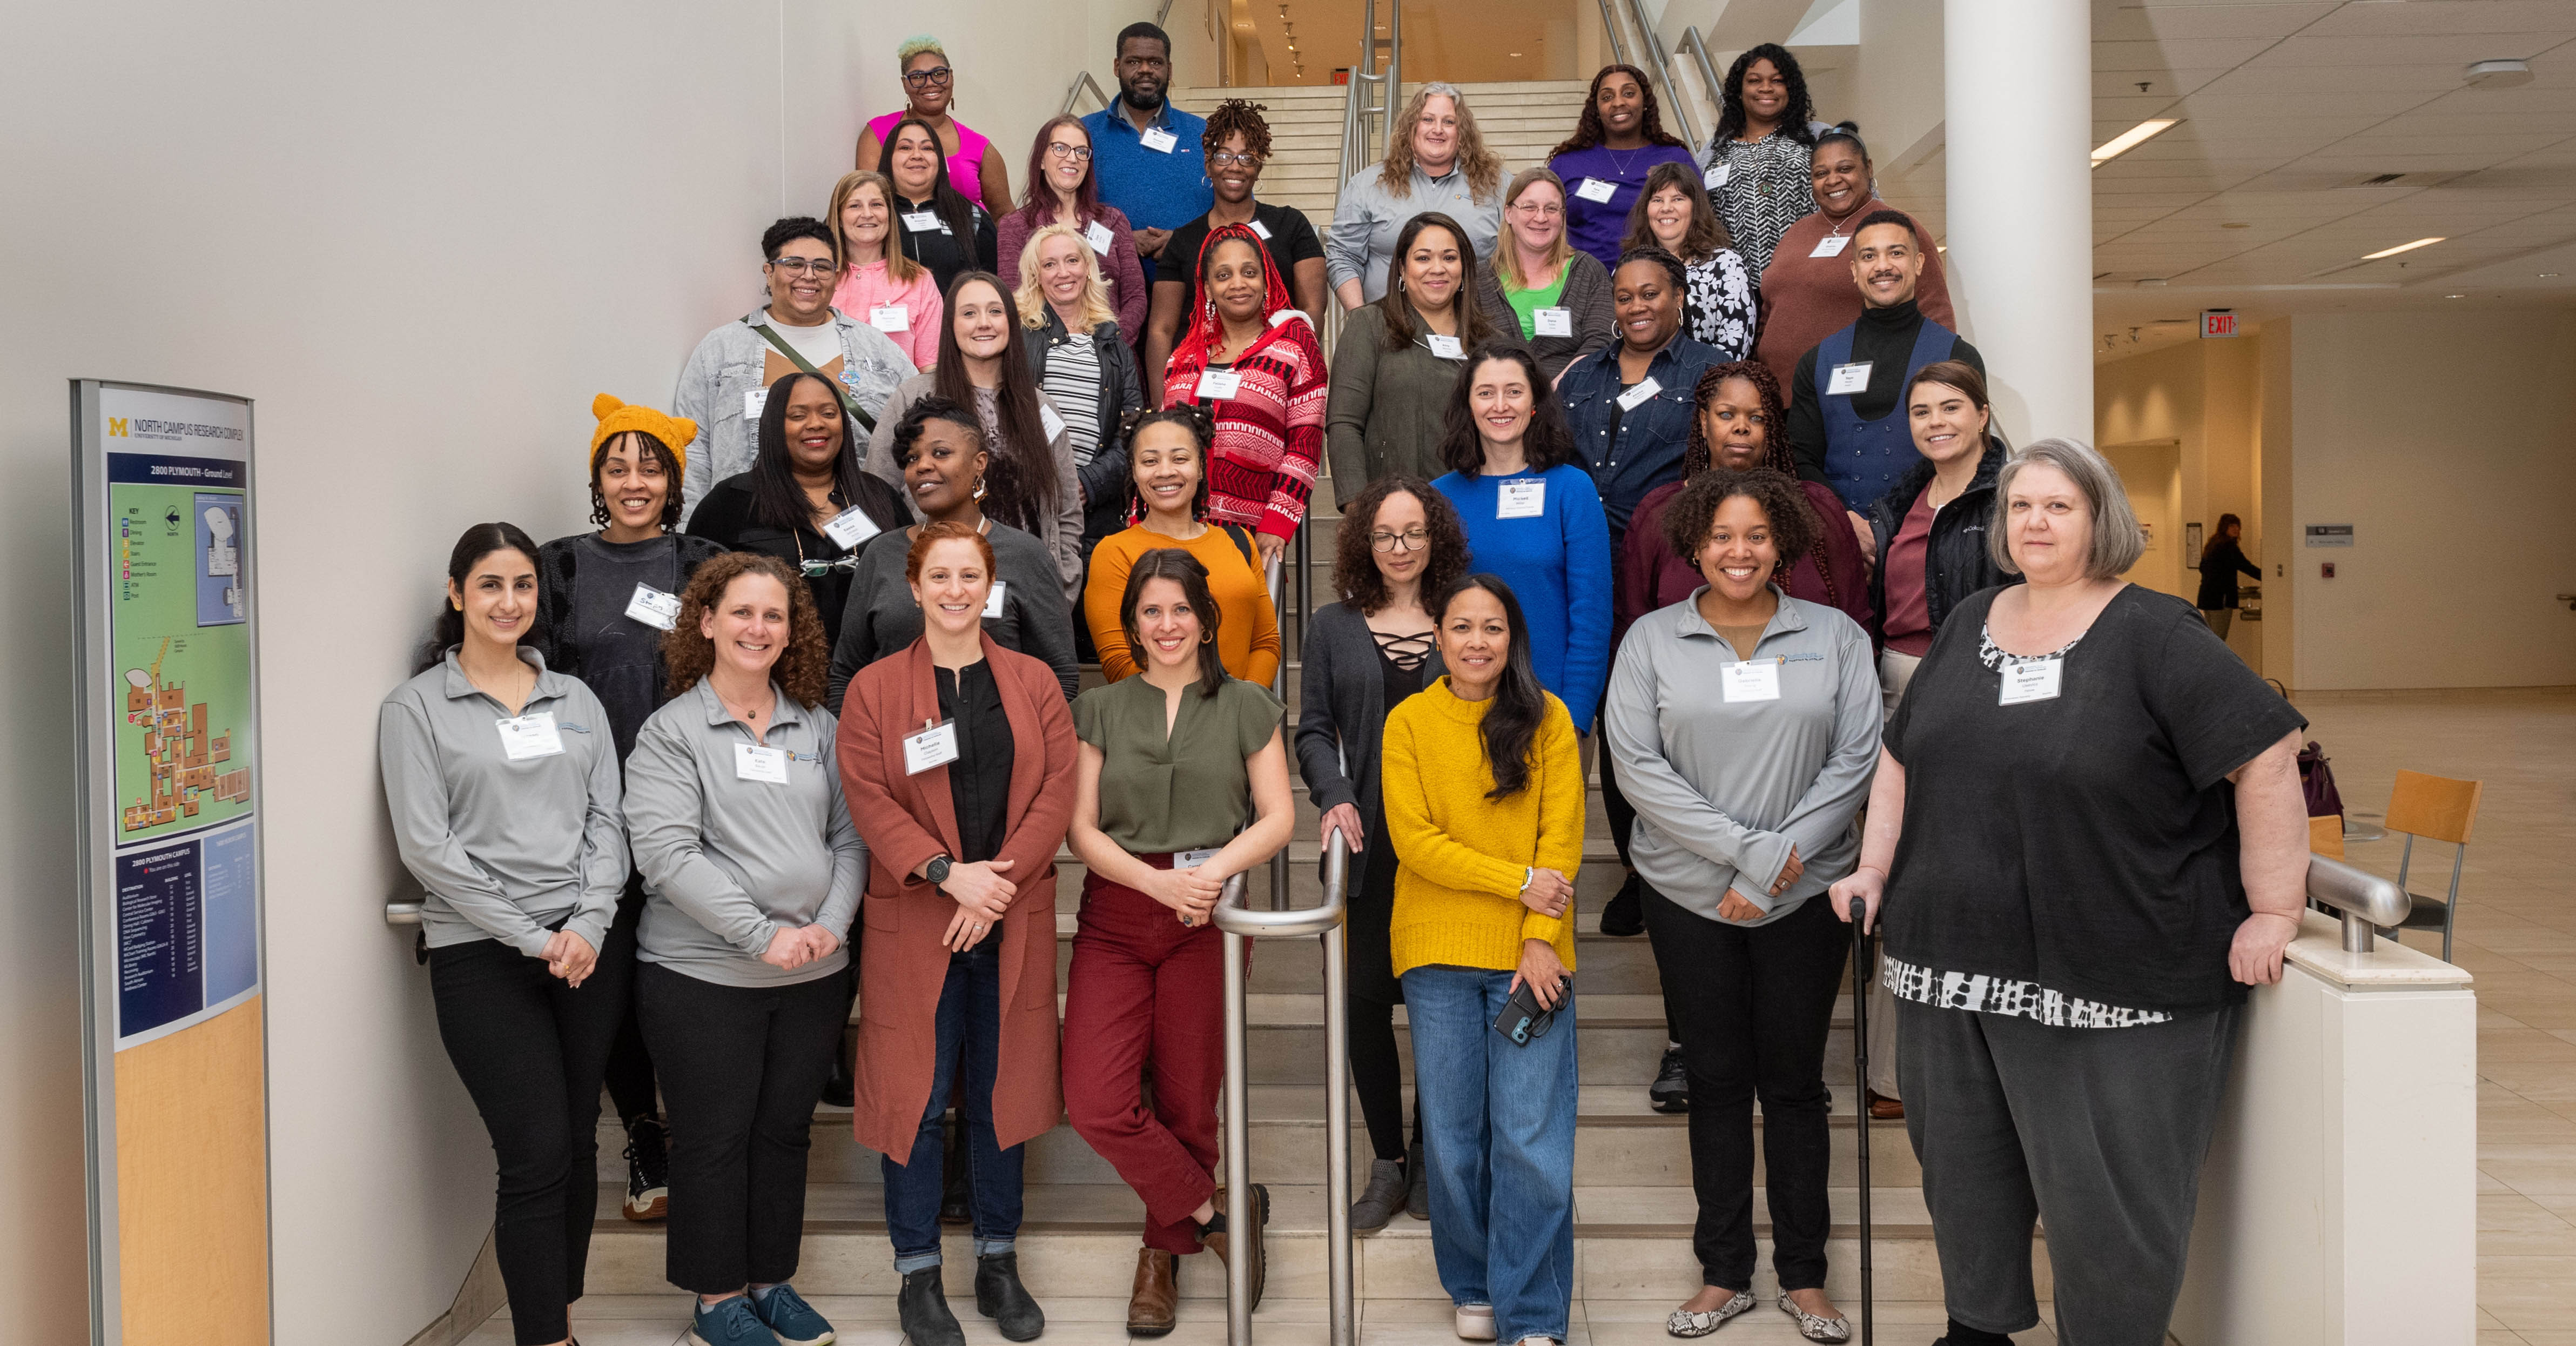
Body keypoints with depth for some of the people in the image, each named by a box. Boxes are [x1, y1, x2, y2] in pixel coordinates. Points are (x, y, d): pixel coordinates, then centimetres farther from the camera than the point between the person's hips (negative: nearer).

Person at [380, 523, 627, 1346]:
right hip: (482, 957, -4)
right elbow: (427, 847, -7)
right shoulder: (417, 708, 0)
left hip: (590, 948, 4)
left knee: (577, 1144, 9)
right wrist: (532, 937, -11)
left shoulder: (575, 699, 13)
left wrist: (589, 924, -6)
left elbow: (607, 821, 9)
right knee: (536, 1154, -7)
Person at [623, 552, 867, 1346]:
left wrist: (831, 924, -8)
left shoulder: (818, 728, 9)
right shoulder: (672, 731, -4)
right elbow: (667, 854, -14)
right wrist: (763, 934, -19)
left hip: (814, 974, 4)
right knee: (714, 1137, 6)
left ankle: (772, 1281, 27)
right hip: (703, 974, -4)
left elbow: (850, 838, 8)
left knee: (786, 1130, 13)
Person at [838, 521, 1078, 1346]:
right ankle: (918, 1274, 15)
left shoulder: (1033, 684, 7)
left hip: (1013, 921, 2)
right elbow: (869, 799, -6)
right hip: (913, 924, -2)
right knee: (916, 1093, 2)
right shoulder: (874, 690, 2)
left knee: (1003, 1089, 9)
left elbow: (1056, 792, 0)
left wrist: (996, 884, -12)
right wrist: (948, 872, -18)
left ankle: (998, 1261, 23)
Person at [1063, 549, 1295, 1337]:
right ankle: (1220, 1213, 6)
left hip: (1208, 921, -1)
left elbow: (1277, 819, 3)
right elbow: (1083, 830, 3)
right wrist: (1162, 883, -14)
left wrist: (1215, 868, -16)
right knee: (1095, 1103, -13)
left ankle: (1162, 1255, 26)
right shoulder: (1099, 710, 10)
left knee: (1188, 1106, 4)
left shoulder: (1245, 707, 8)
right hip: (1116, 919, 1)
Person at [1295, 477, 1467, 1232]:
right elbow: (1313, 730, 8)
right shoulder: (1335, 626, 10)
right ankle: (1388, 1163, 14)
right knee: (1366, 998, 1)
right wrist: (1335, 797, -10)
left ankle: (1429, 1156, 18)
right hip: (1369, 843, 1)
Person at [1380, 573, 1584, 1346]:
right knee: (1453, 1137, 8)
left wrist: (1542, 939, -10)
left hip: (1531, 955, 0)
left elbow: (1561, 837, 0)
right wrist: (1519, 881, -10)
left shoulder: (1547, 719, 4)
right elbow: (1414, 839, -5)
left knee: (1531, 1141, -4)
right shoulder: (1409, 723, 3)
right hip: (1439, 955, 1)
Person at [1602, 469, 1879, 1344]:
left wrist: (1776, 863, -12)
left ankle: (1804, 1274, 20)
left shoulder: (1836, 637, 3)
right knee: (1717, 1081, 9)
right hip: (1689, 895, 0)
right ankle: (1724, 1272, 21)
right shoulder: (1652, 640, 1)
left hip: (1806, 896, 0)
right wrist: (1745, 847, -14)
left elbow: (1858, 760, -4)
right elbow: (1636, 763, -7)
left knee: (1795, 1081, 7)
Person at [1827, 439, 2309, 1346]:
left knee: (2107, 1192, 1)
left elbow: (2266, 756, -12)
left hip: (2112, 980, -6)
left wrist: (2273, 909, -15)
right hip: (1954, 959, 6)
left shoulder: (2155, 637, -8)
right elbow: (1902, 756, 17)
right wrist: (1875, 870, 8)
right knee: (1962, 1166, 17)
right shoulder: (1969, 626, 11)